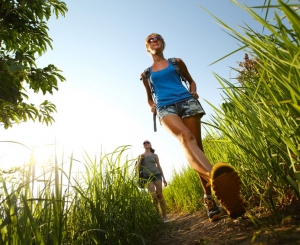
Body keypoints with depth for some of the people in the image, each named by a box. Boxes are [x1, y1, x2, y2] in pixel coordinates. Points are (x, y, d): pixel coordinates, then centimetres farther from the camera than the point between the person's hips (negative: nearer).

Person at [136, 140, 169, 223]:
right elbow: (138, 168, 6)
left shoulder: (154, 155, 11)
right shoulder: (140, 156, 12)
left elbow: (159, 167, 11)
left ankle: (164, 217, 3)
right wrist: (140, 159, -6)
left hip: (156, 175, 1)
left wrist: (164, 178, 6)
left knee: (160, 195, -4)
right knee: (154, 196, -11)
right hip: (148, 177, 0)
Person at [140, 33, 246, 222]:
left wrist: (193, 92, 7)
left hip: (186, 101, 1)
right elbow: (149, 97, 31)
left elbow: (191, 80, 30)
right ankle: (214, 177, -56)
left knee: (197, 145, -10)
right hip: (165, 107, -1)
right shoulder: (146, 73, 24)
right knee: (185, 137, -32)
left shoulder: (176, 62, 22)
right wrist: (152, 106, 8)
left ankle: (209, 200, -5)